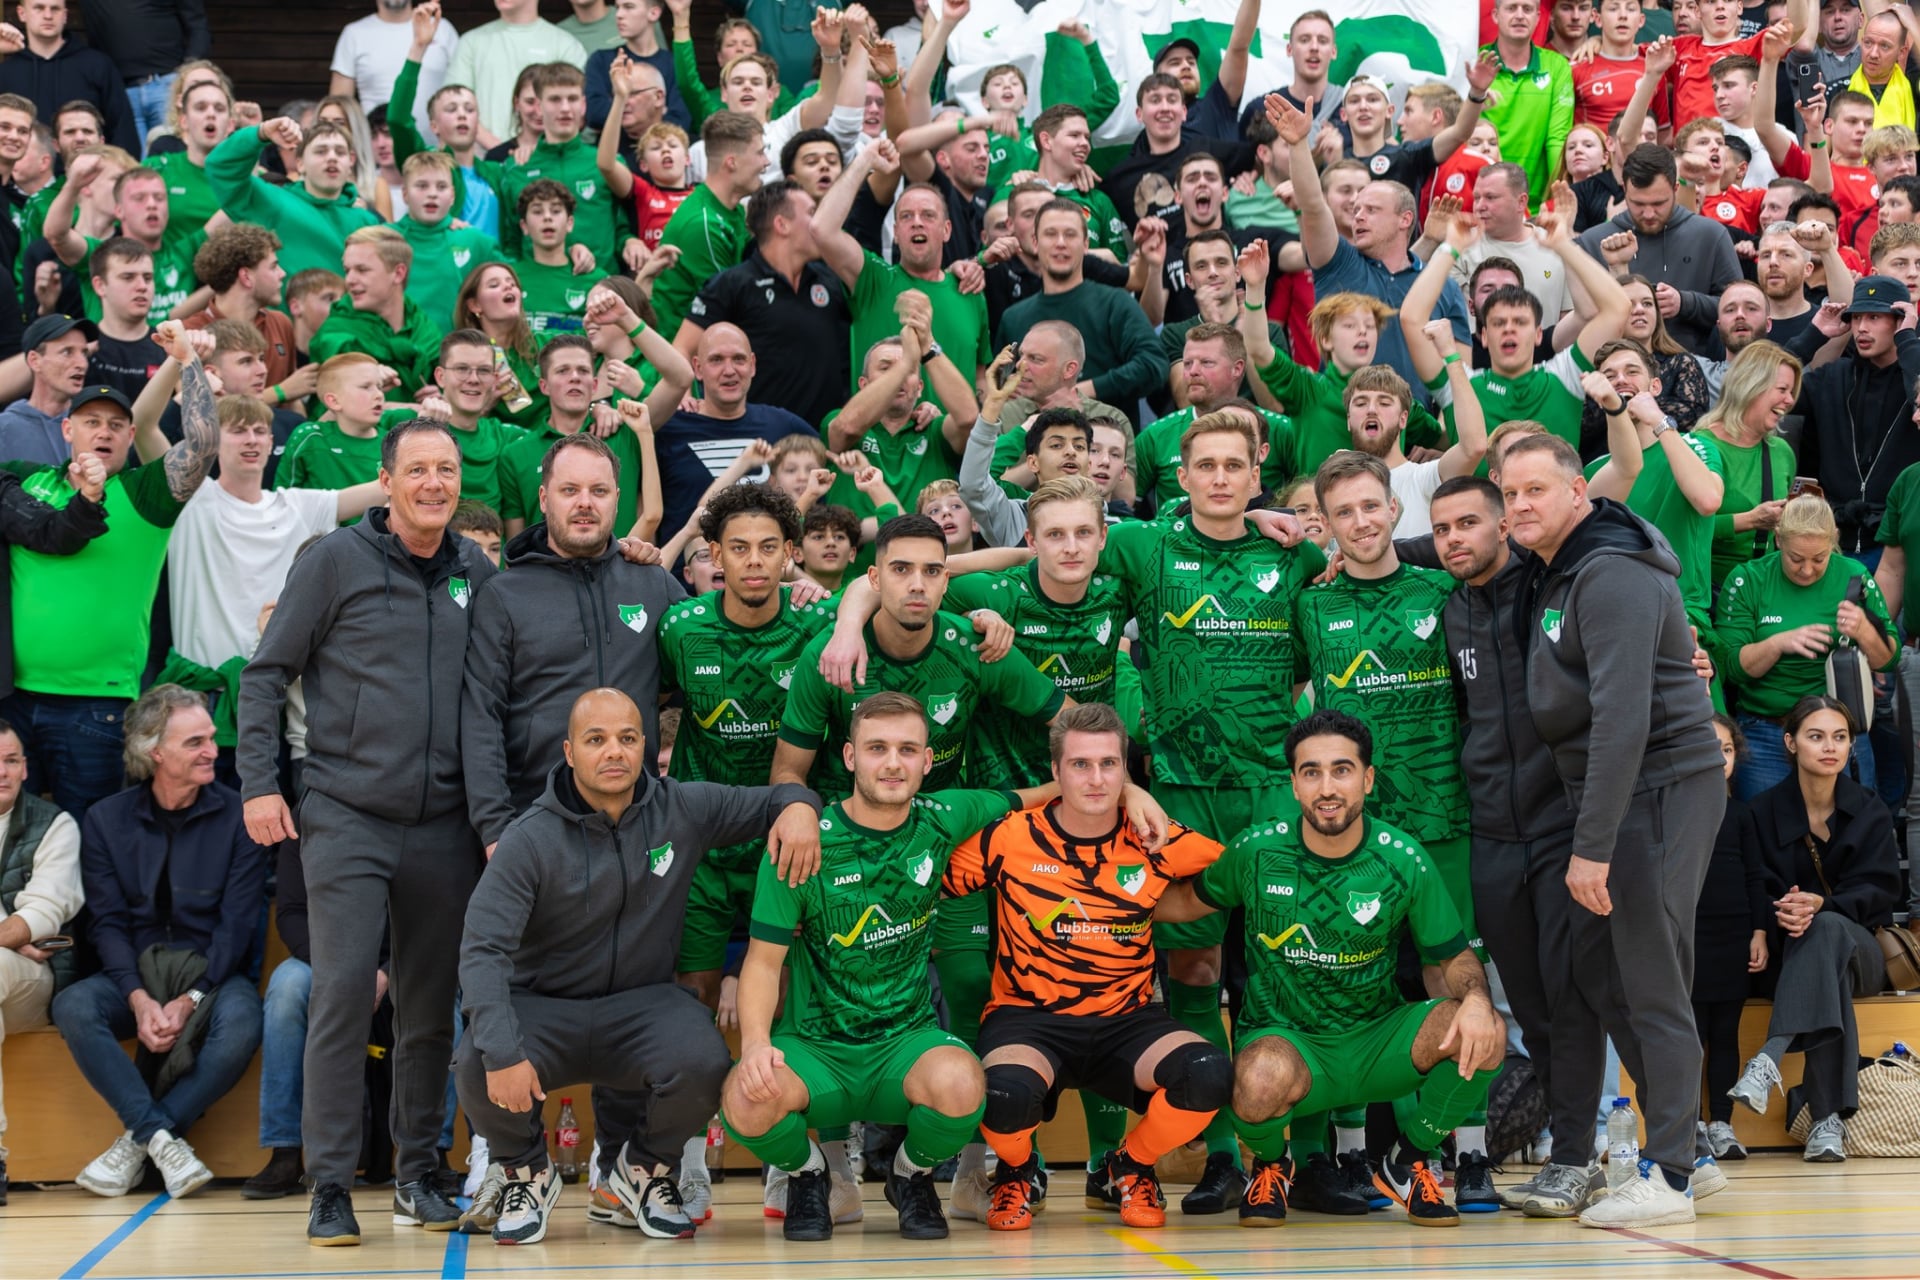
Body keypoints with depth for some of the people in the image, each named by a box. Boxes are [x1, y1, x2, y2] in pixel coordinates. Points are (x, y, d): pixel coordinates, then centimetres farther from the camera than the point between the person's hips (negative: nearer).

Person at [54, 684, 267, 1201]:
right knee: (72, 1008, -29)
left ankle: (138, 1139, -20)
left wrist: (192, 999, -19)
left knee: (241, 1021, -34)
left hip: (212, 971, -2)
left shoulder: (235, 817, -2)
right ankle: (163, 1138, -25)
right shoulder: (106, 820, 3)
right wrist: (139, 999, -18)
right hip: (134, 971, 2)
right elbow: (108, 922, -1)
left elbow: (238, 923, -6)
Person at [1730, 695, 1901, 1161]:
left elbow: (1879, 890, -6)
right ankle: (1829, 1117, -48)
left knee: (1826, 928, -38)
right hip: (1790, 954, 0)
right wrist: (1782, 913, -29)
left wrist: (1820, 905, -25)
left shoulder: (1870, 811, 5)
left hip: (1861, 950, 1)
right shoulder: (1765, 811, 2)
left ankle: (1771, 1058, -54)